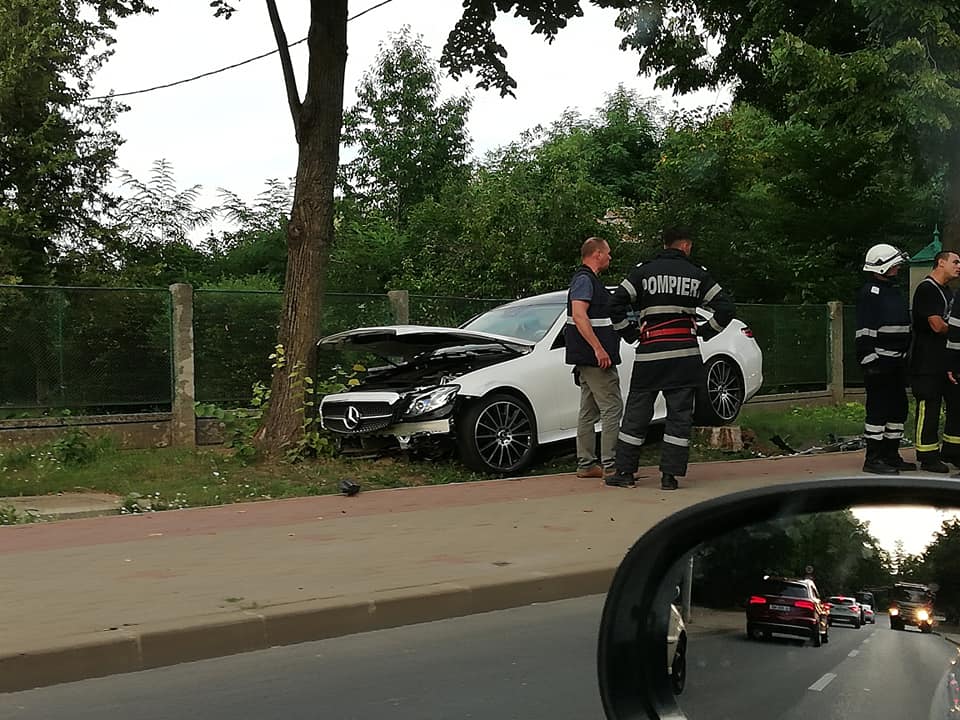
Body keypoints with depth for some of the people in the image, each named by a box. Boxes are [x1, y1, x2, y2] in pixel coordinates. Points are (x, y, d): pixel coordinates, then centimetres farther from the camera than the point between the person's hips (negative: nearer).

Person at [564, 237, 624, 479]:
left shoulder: (588, 279, 20)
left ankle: (586, 464, 13)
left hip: (588, 359, 11)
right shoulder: (584, 279, -13)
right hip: (595, 358, -11)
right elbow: (579, 315, -24)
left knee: (589, 411, 11)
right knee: (612, 407, -9)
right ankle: (609, 464, -10)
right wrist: (598, 349, -27)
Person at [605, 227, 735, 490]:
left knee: (636, 412, 7)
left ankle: (625, 472, 8)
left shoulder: (643, 272, 3)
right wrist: (705, 331, 14)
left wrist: (629, 333, 7)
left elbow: (616, 305, -4)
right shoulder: (697, 275, 6)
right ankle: (670, 475, 2)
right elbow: (725, 308, 4)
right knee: (679, 414, 5)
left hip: (649, 354, 0)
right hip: (685, 355, 0)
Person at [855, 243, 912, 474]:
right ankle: (873, 459, -1)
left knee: (898, 408, 12)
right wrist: (869, 361, -20)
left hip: (897, 362, 10)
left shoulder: (895, 290, 19)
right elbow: (864, 332, -16)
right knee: (878, 409, -7)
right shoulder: (869, 293, -11)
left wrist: (905, 357, 22)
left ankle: (891, 455, 22)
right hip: (878, 363, -10)